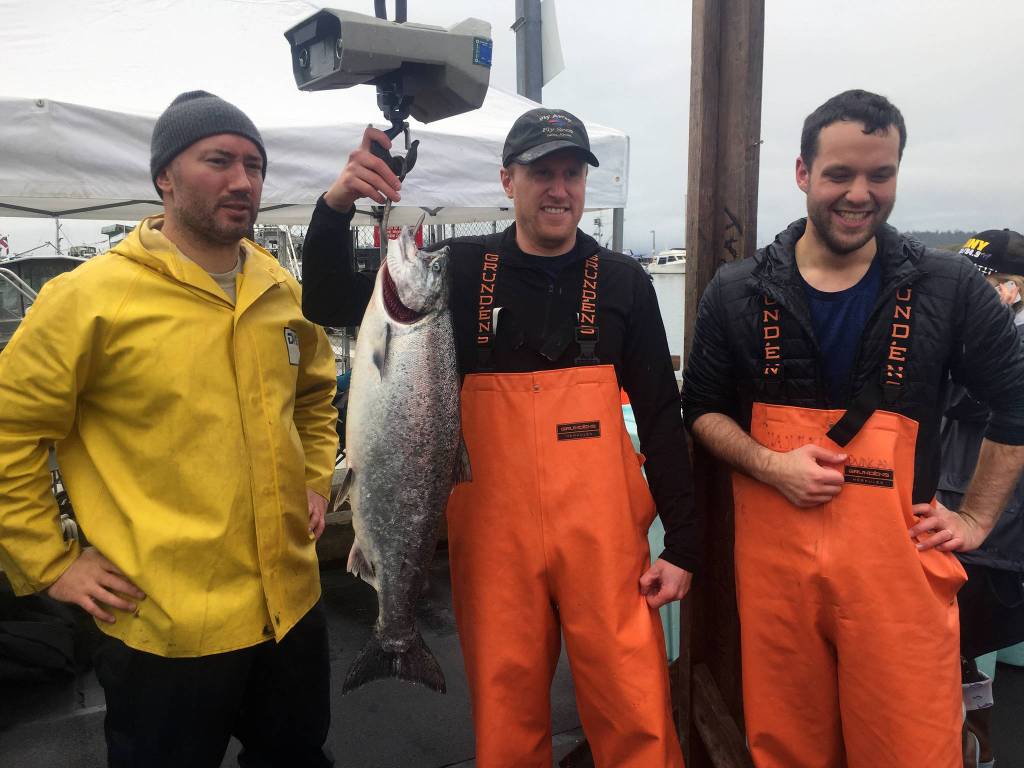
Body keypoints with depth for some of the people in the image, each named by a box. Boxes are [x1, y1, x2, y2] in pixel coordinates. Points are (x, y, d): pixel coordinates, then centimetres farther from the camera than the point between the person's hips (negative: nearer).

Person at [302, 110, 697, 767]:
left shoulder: (623, 281, 4)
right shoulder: (460, 270, 3)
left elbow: (661, 416, 4)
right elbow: (330, 305, 2)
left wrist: (682, 544, 1)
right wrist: (337, 204, -15)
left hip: (603, 534, 0)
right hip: (495, 535, 1)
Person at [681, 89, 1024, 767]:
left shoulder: (951, 290, 1)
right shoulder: (738, 292, 2)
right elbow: (702, 408, 9)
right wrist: (770, 465, -8)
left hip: (899, 559, 0)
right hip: (774, 556, 1)